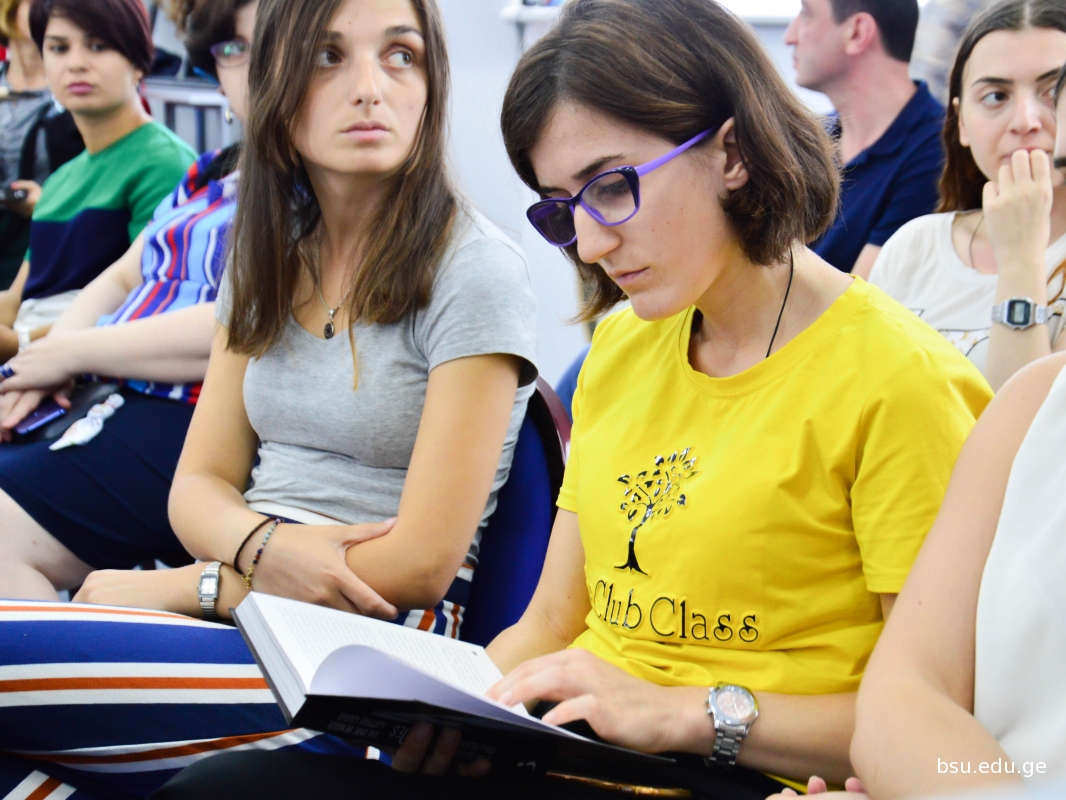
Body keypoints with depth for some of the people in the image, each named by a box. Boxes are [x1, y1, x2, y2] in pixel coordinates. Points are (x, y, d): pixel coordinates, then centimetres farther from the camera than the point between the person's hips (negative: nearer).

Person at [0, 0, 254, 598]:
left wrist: (74, 352, -9)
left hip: (198, 425, -10)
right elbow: (121, 279, 26)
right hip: (110, 403, 10)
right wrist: (48, 357, 3)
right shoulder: (212, 175, 22)